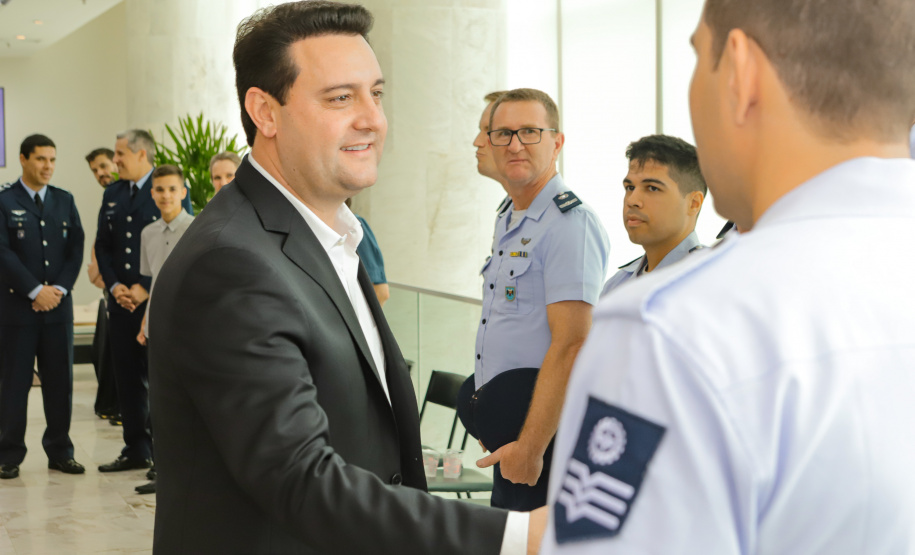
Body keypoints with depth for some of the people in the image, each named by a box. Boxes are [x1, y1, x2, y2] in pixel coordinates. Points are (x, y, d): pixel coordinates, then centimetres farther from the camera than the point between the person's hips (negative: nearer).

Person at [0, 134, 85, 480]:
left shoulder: (65, 201, 13)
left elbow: (76, 248, 8)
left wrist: (59, 288, -6)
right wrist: (35, 291, -13)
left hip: (58, 305, 4)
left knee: (60, 380, 6)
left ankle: (60, 452, 15)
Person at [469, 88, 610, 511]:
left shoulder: (569, 224, -16)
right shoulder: (508, 219, 15)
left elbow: (570, 346, -22)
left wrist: (530, 447, -23)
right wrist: (493, 423, 17)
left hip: (546, 433, -9)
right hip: (509, 431, 9)